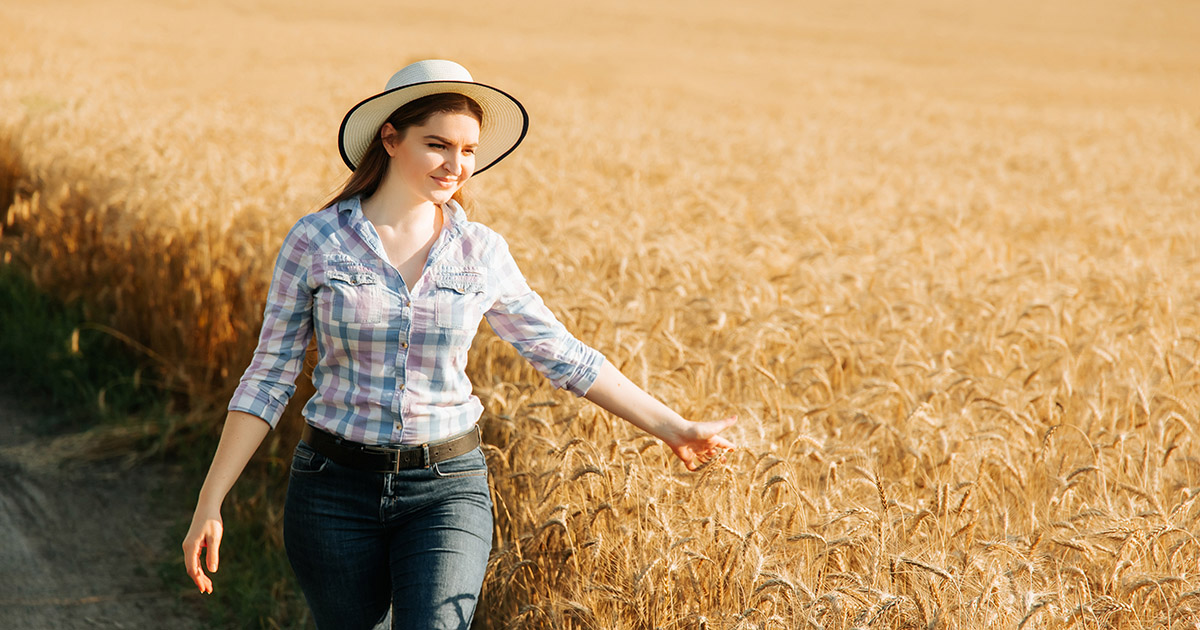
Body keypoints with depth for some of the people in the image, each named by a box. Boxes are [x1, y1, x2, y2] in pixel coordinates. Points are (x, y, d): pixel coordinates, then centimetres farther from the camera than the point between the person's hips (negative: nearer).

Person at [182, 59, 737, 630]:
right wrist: (209, 504, -5)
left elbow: (561, 355, 9)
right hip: (335, 490, 0)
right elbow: (269, 377, -1)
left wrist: (673, 427, 7)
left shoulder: (482, 253, 1)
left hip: (447, 491, 0)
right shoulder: (315, 241, -4)